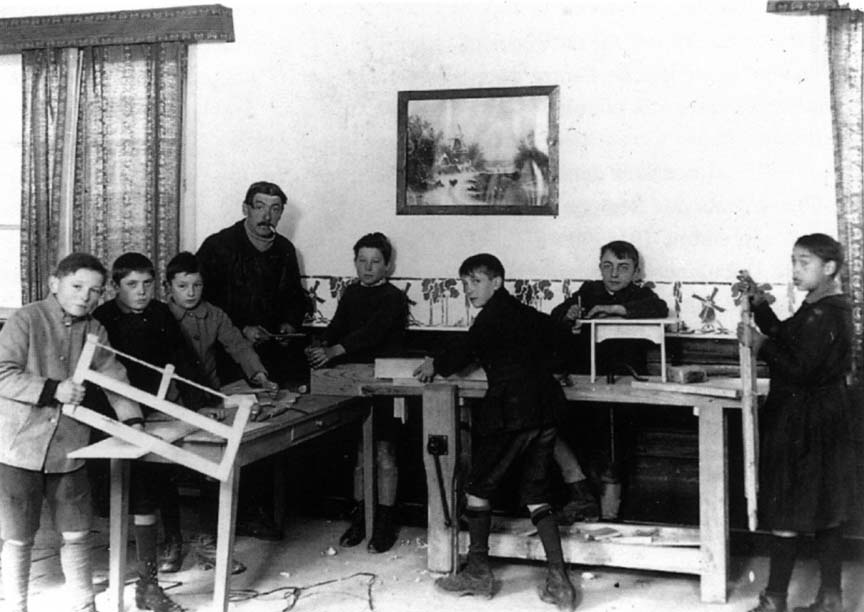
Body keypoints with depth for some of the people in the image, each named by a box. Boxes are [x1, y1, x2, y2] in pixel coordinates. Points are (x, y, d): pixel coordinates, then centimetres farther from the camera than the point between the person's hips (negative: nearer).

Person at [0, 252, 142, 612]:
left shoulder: (94, 332, 7)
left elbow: (114, 377, 3)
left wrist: (132, 420, -10)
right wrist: (54, 389, -24)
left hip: (69, 450, 4)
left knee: (77, 534, 11)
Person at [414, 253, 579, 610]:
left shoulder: (494, 313, -5)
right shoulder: (525, 314, 18)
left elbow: (467, 350, -7)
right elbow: (551, 337, 34)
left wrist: (436, 365, 9)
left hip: (509, 410, -8)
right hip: (544, 410, 8)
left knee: (477, 489, 7)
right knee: (536, 497, 10)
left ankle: (478, 574, 13)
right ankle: (559, 583, 3)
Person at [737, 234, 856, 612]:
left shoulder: (824, 315, -19)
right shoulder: (826, 309, 12)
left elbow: (799, 368, -25)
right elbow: (784, 338, 17)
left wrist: (759, 344, -18)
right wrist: (759, 304, 10)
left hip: (802, 424, -10)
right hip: (823, 420, 10)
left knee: (785, 513, -2)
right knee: (826, 512, 13)